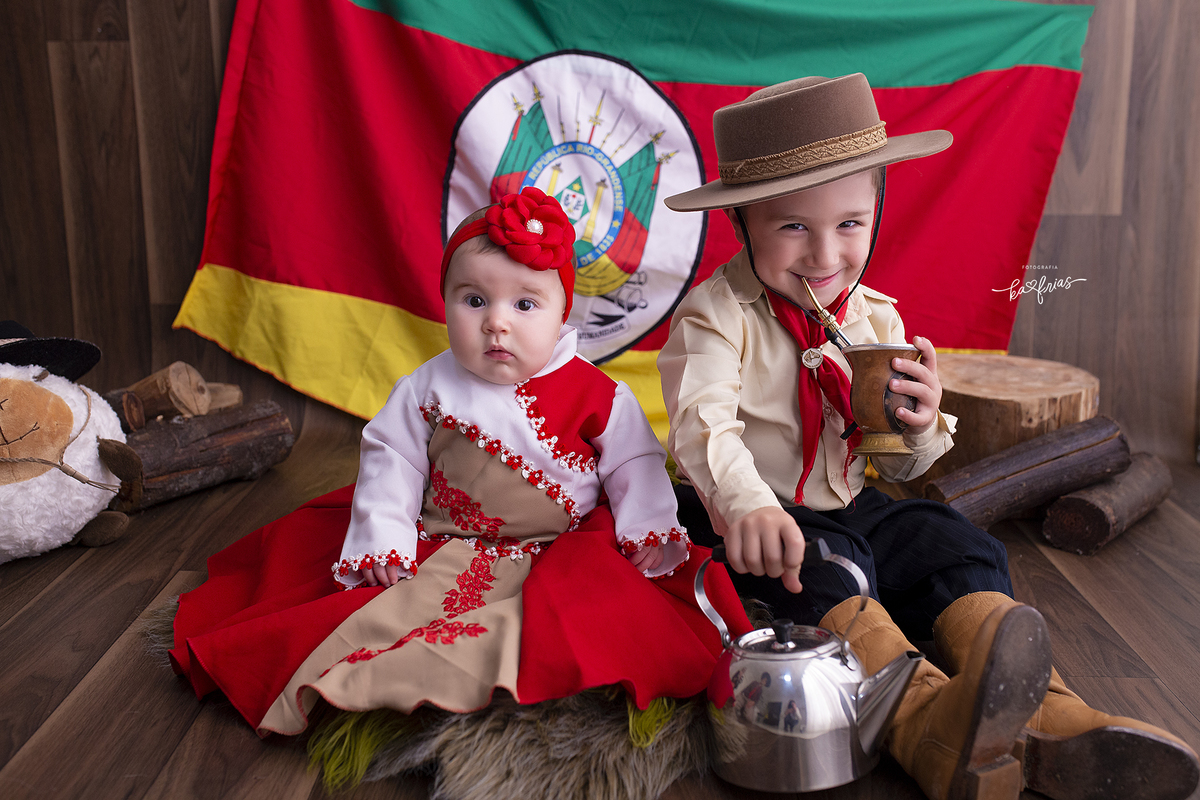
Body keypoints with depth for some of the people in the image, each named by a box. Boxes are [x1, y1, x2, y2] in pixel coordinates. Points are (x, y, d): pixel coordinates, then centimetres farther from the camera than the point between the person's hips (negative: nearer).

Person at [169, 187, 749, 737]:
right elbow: (391, 460, 2)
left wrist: (649, 531, -10)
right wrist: (383, 542, -7)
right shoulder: (429, 388, -1)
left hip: (561, 553, -1)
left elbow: (634, 465, 3)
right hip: (444, 547, 2)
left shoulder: (597, 395, -6)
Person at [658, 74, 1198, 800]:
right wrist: (748, 506, -51)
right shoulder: (719, 316, -13)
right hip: (753, 521, -6)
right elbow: (702, 422, -31)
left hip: (849, 507, 6)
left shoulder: (876, 319, 5)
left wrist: (920, 427, -16)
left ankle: (1047, 718, -27)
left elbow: (898, 467, 9)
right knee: (824, 566, -33)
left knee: (955, 546, -14)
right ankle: (928, 720, -51)